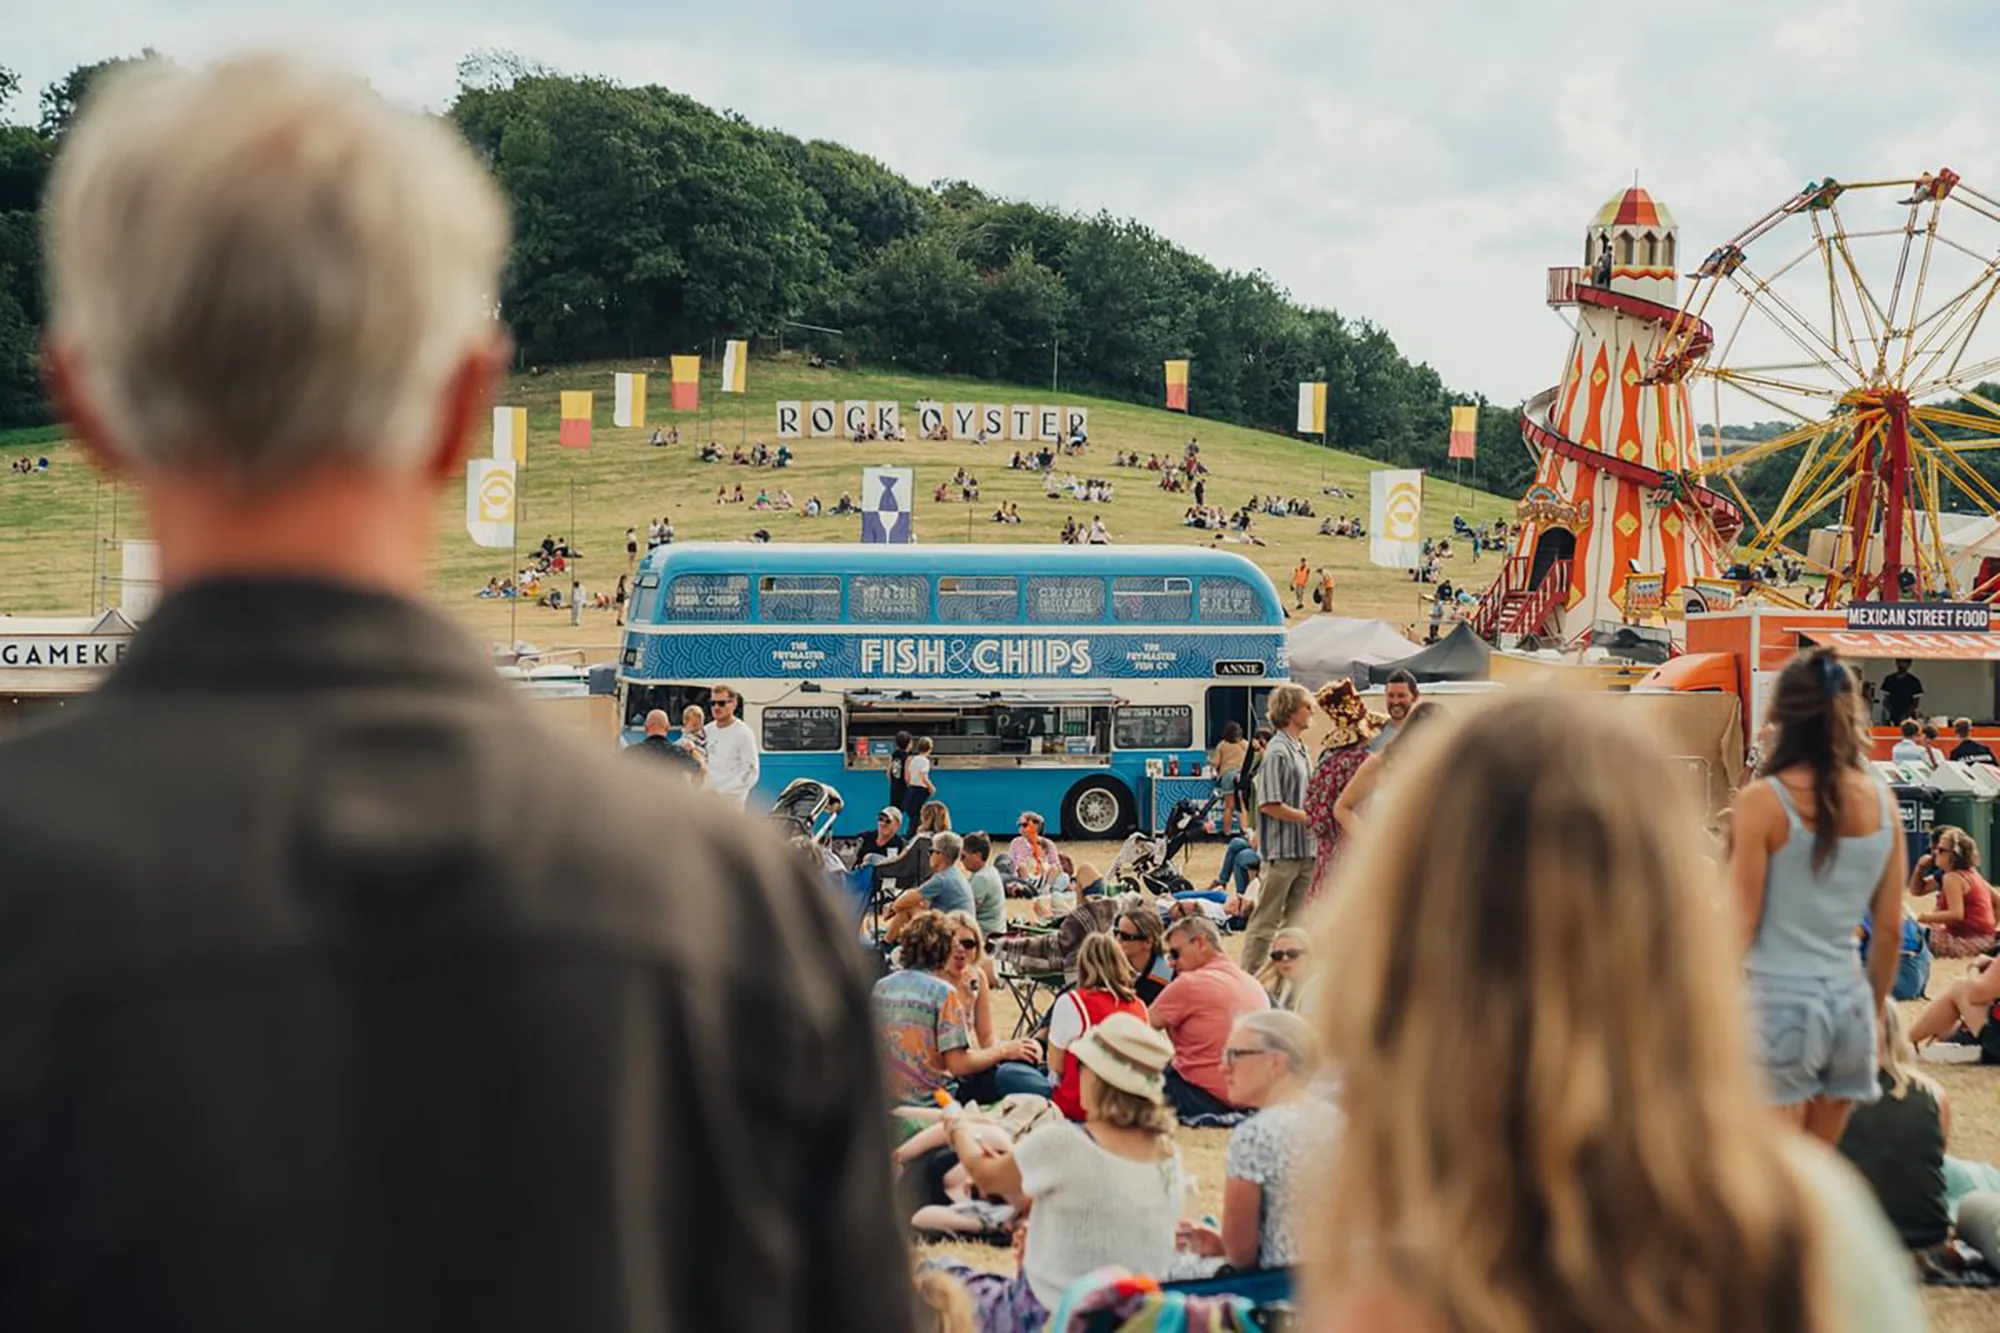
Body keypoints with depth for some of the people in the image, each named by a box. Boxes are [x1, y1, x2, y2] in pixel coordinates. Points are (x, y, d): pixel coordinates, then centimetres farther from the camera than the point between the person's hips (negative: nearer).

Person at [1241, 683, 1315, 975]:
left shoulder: (1302, 749, 14)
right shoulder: (1278, 752, -15)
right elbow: (1269, 804, -19)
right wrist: (1308, 817, -15)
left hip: (1305, 848, 9)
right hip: (1282, 849, -9)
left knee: (1297, 919, 12)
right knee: (1266, 921, -4)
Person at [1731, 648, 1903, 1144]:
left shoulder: (1762, 801, -10)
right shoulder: (1881, 801, 4)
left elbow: (1741, 925, -9)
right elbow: (1890, 930, 9)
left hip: (1779, 1000, -5)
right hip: (1849, 1001, 5)